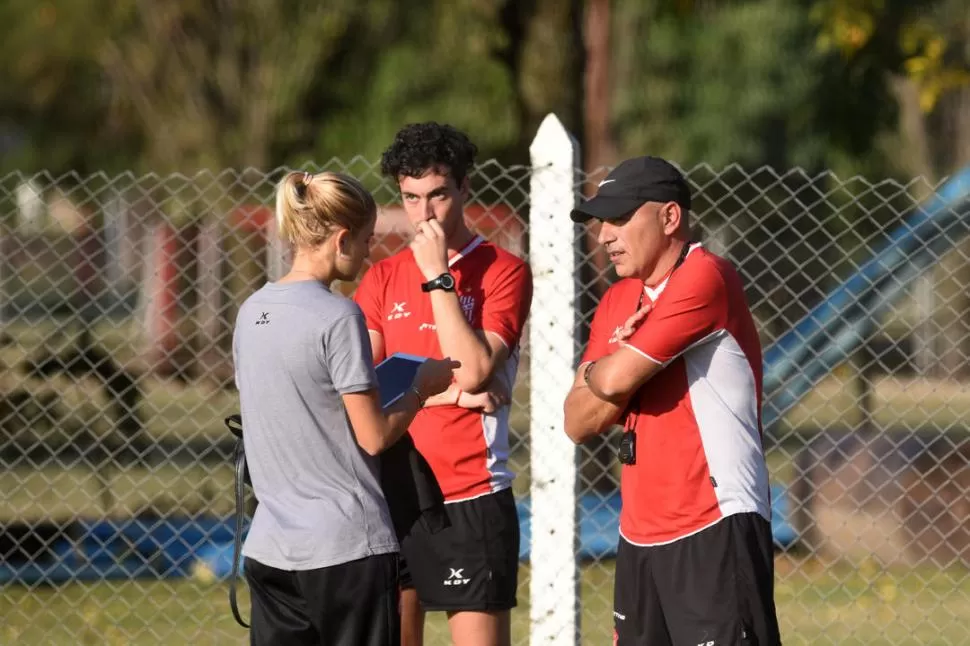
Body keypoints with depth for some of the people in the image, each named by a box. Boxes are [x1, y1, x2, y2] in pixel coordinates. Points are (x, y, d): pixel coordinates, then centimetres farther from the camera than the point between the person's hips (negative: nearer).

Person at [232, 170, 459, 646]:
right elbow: (373, 437, -12)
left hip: (270, 549, 7)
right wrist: (424, 386, 4)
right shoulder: (338, 316, -13)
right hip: (347, 547, -7)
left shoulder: (251, 312, 8)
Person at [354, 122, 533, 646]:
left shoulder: (502, 271, -1)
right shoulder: (381, 278, 10)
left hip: (472, 499, -4)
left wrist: (438, 277, -12)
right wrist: (443, 392, -10)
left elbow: (473, 370, -14)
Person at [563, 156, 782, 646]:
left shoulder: (705, 278, -11)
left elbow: (616, 378, -18)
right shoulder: (618, 301, 15)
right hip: (640, 534, 9)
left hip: (715, 533, -9)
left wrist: (598, 370, 5)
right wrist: (612, 371, -8)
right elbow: (577, 422, 11)